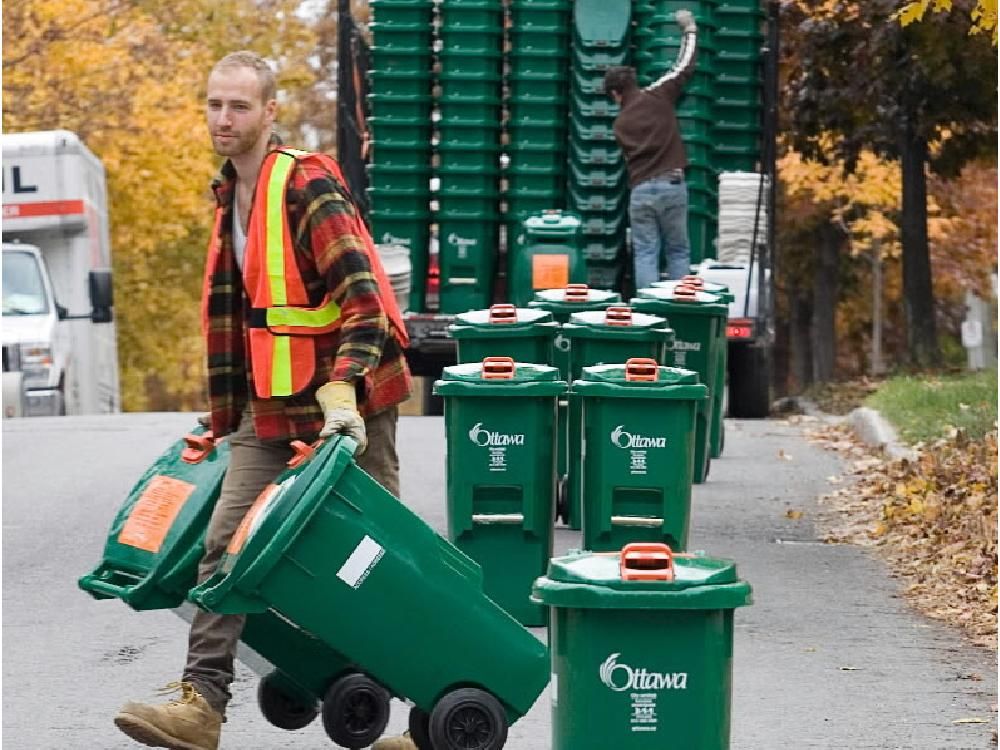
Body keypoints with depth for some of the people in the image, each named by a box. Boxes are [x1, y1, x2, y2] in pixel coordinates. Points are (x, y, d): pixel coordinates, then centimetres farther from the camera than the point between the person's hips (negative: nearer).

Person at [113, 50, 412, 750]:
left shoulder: (307, 187, -16)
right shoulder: (231, 194, 12)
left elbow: (362, 293, -24)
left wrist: (342, 390, -33)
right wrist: (229, 405, 23)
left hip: (344, 403, -7)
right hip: (271, 408, 7)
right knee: (227, 543, -5)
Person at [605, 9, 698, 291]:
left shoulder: (620, 123, 11)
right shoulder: (658, 96, 1)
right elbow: (685, 67, 7)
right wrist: (690, 29, 21)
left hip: (640, 191, 1)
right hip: (672, 185, -1)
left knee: (645, 254, 3)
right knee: (678, 252, 7)